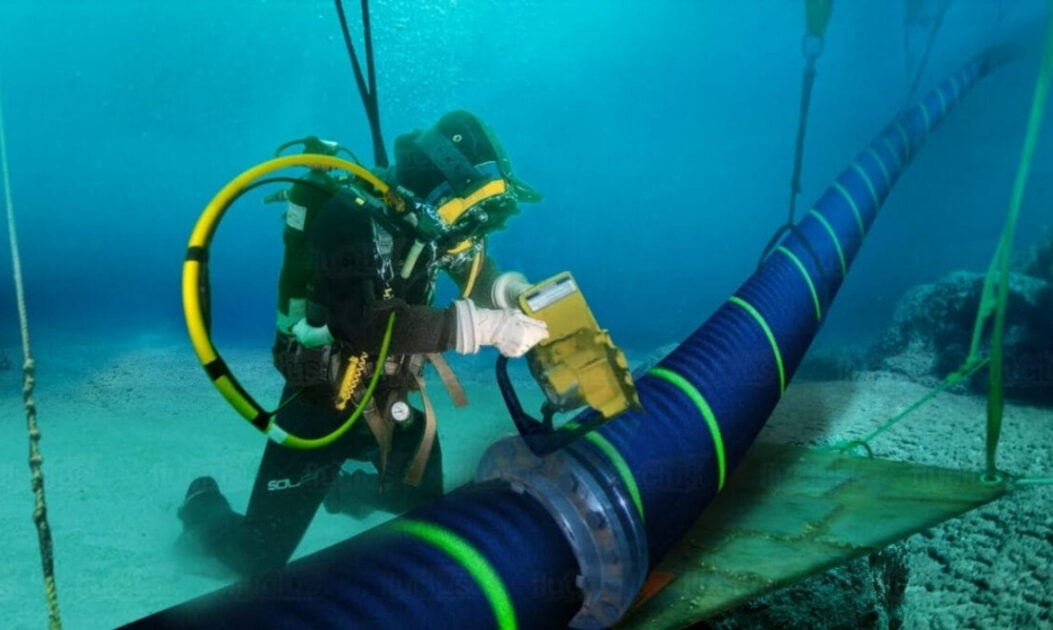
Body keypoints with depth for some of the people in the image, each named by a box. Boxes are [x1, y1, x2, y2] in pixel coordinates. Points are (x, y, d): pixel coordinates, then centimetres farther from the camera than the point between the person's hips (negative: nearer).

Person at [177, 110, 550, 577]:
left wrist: (510, 288, -14)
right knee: (258, 558, -1)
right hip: (322, 403, -6)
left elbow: (476, 270, 9)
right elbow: (368, 323, -39)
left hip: (390, 399, 7)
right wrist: (482, 325, -39)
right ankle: (203, 507, 32)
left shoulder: (422, 217, -7)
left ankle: (345, 489, 46)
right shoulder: (350, 217, -28)